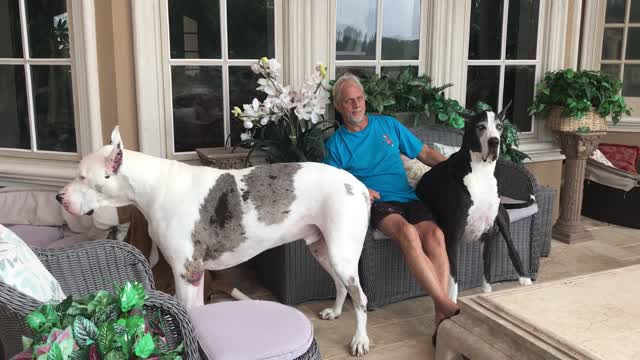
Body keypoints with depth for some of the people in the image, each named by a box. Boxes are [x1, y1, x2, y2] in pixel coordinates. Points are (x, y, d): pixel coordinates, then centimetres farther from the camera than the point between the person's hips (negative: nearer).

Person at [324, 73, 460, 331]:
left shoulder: (388, 125, 16)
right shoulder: (335, 143, 10)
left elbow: (425, 153, 19)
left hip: (407, 198, 3)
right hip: (376, 203, -3)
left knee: (435, 234, -29)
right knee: (407, 232, -35)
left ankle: (441, 312, -31)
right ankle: (448, 305, -36)